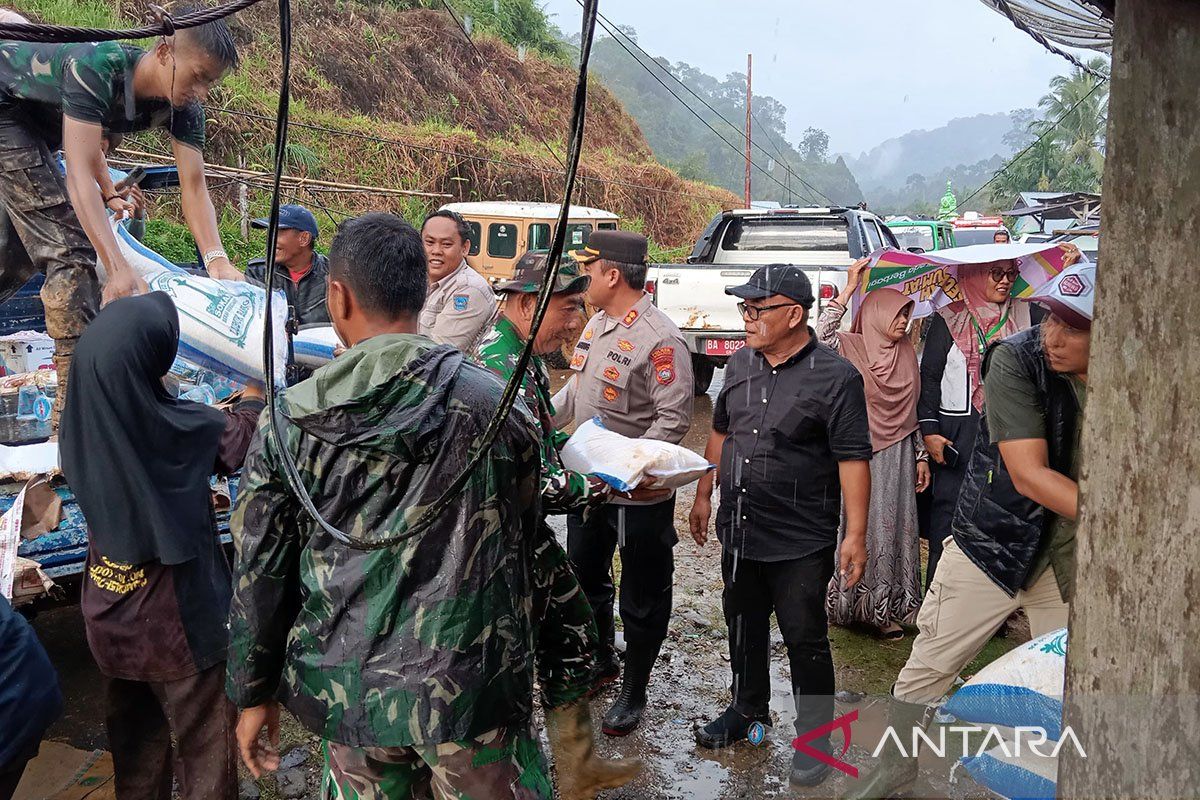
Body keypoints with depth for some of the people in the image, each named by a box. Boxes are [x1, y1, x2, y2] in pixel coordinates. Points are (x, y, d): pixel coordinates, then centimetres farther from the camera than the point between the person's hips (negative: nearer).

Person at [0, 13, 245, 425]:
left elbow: (193, 186, -18)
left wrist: (216, 259, -34)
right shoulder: (97, 67, -36)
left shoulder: (183, 108, -15)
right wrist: (118, 267, -51)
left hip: (35, 127, 8)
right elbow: (79, 172, -42)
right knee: (67, 242, -18)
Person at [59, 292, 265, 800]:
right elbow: (239, 438, -5)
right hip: (177, 621, -5)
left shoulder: (79, 430, -12)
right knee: (203, 742, 14)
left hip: (111, 620, 5)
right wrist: (253, 395, 14)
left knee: (135, 743, 23)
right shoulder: (181, 429, -25)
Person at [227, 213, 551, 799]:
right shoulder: (496, 406, -9)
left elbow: (260, 573, 1)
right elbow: (524, 544, 3)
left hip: (348, 689, 3)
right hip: (469, 690, -2)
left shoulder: (289, 421, -6)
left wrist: (254, 693, 14)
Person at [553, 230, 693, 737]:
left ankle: (633, 692, 28)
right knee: (584, 579, 24)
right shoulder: (597, 324, 7)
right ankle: (601, 661, 46)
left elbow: (673, 420, -24)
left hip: (639, 493, -9)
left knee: (642, 600, 9)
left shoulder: (659, 340, -22)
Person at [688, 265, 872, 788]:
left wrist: (856, 533, -16)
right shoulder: (741, 364, 6)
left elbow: (853, 459, -14)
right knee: (743, 625, 20)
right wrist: (703, 496, 17)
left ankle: (815, 738, 22)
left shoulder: (836, 377, -13)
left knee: (805, 639, 4)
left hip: (801, 542, -6)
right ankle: (749, 709, 41)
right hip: (738, 530, 6)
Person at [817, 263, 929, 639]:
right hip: (861, 455, -5)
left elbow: (911, 410, 15)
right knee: (861, 525, 0)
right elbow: (821, 334, -28)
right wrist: (849, 289, -24)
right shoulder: (851, 348, -6)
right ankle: (858, 603, 13)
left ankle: (889, 607, 18)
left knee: (896, 525, 8)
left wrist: (921, 455, 13)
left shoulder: (907, 353, 10)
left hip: (898, 455, 5)